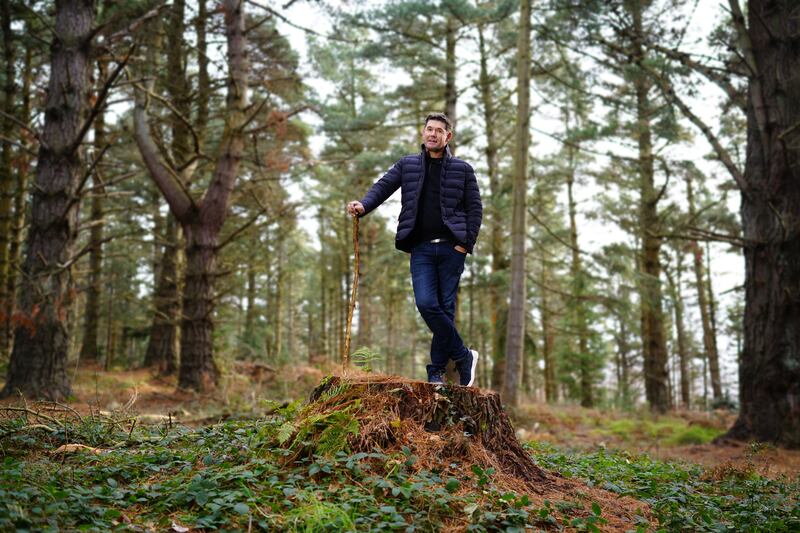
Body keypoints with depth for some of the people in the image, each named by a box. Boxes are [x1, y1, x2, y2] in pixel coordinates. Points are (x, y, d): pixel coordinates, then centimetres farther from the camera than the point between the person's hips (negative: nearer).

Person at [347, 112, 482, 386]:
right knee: (426, 303, -13)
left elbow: (475, 208, 7)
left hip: (451, 248, -1)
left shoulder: (462, 169, 8)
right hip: (421, 249, 1)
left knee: (446, 307, 0)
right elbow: (383, 186, 2)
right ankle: (464, 356, 3)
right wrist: (364, 205, -19)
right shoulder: (407, 165, 13)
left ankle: (436, 371, 12)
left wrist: (466, 243, -5)